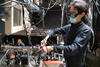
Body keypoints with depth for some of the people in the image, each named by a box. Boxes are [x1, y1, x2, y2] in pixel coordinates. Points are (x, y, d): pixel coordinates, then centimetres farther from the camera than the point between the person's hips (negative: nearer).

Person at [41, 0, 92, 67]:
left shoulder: (85, 30, -22)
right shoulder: (69, 26, -1)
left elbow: (74, 48, -32)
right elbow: (56, 30, 13)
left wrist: (52, 48, -35)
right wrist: (47, 37, -7)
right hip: (66, 60, 6)